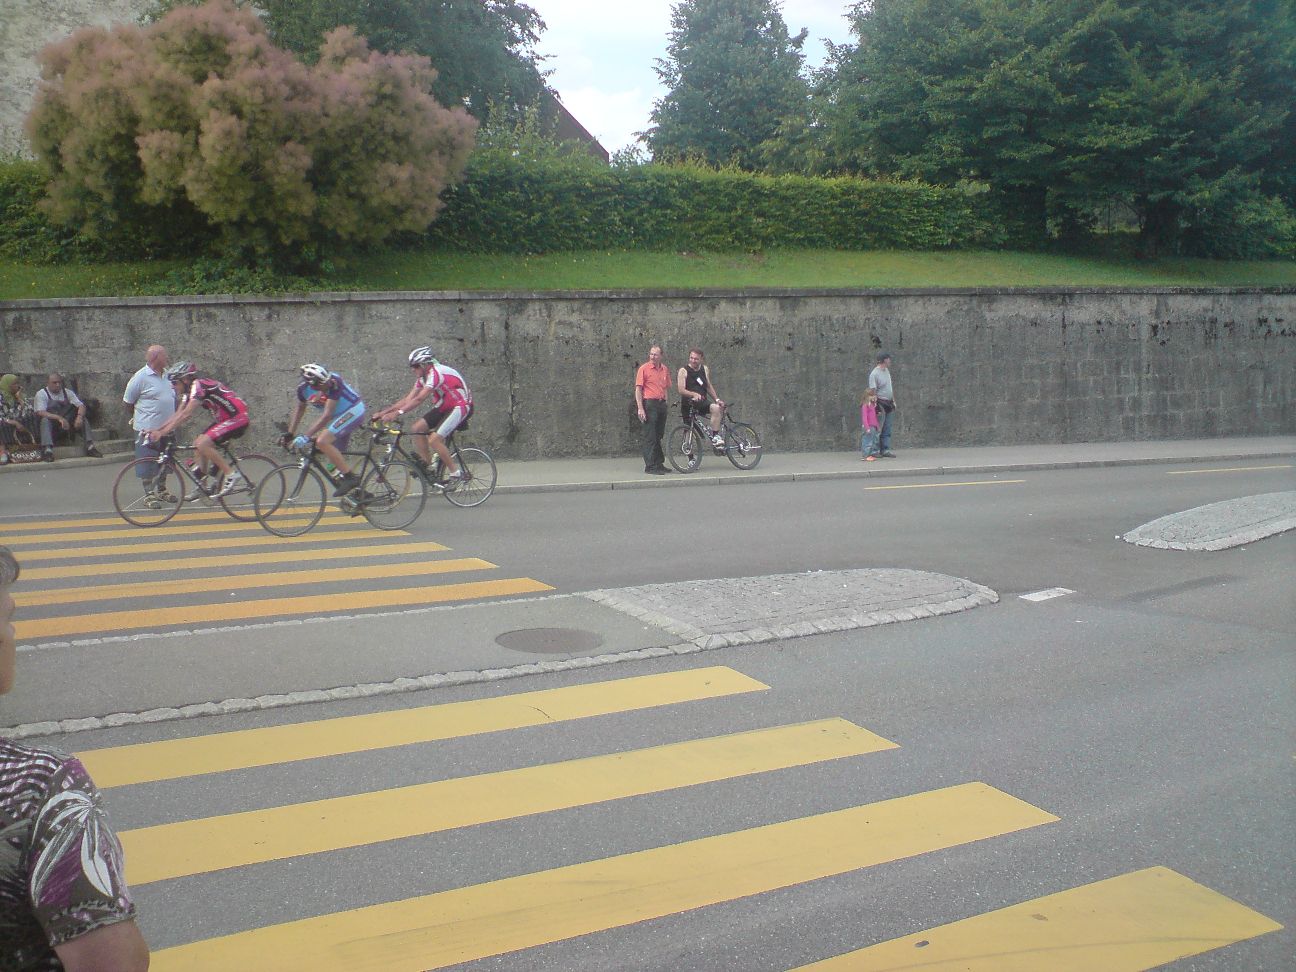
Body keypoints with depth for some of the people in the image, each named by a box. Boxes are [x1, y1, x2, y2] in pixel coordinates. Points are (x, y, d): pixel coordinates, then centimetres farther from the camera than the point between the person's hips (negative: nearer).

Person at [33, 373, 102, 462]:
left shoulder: (67, 392, 10)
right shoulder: (41, 394, -3)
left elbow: (81, 406, 1)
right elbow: (40, 412, -18)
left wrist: (79, 416, -23)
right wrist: (59, 418, -33)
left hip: (67, 423, 4)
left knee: (82, 419, -17)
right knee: (45, 420, -35)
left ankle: (90, 446, -23)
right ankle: (47, 450, -50)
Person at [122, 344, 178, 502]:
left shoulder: (167, 375, 9)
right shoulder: (141, 377, -13)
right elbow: (128, 401, -4)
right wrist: (137, 418, 9)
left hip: (166, 428, 7)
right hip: (147, 430, -7)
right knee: (147, 465, -1)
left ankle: (161, 490, 29)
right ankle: (150, 494, 7)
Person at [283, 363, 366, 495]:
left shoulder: (334, 382, -32)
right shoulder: (303, 387, -12)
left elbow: (327, 415, -33)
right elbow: (300, 408, 9)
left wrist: (306, 436, -36)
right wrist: (290, 433, 3)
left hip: (353, 411, -8)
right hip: (339, 415, 8)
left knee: (322, 441, -23)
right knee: (335, 452, 11)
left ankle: (350, 478, -20)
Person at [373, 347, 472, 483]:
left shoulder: (436, 373, -24)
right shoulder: (422, 377, 6)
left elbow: (419, 399, -33)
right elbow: (408, 399, 2)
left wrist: (397, 413, -39)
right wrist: (383, 412, -6)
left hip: (461, 406, -10)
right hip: (445, 407, 10)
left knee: (434, 439, -20)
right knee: (417, 428, -2)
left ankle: (456, 473, -8)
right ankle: (427, 466, 7)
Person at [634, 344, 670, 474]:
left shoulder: (664, 369, 12)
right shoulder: (644, 368, -5)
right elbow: (638, 389, -8)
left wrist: (665, 402, 13)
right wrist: (640, 408, -15)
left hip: (662, 404, 6)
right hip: (649, 404, -6)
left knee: (659, 435, 12)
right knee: (650, 436, -6)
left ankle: (659, 464, 19)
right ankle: (650, 466, -3)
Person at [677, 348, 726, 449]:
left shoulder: (705, 369, 8)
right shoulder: (683, 371, -7)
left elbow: (709, 386, 19)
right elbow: (681, 390, -17)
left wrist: (717, 399, 7)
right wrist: (694, 394, -34)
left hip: (701, 404, 3)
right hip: (688, 405, -3)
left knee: (716, 408, -27)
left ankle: (715, 436, -22)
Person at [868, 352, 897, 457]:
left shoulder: (887, 370, 13)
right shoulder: (874, 374, -15)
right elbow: (873, 392, -18)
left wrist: (894, 401, 19)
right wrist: (876, 407, -22)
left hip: (888, 403, 9)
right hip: (880, 403, -9)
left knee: (887, 429, 8)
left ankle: (886, 450, 10)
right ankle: (876, 450, -2)